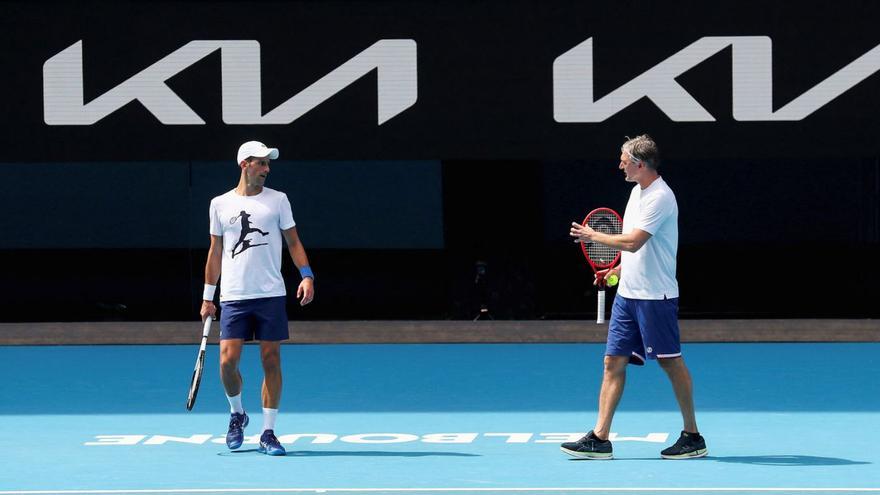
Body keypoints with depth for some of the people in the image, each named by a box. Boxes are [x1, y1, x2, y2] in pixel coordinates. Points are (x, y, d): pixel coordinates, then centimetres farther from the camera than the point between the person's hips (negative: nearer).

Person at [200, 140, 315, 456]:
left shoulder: (277, 200, 6)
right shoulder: (220, 204, 8)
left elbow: (293, 241, 7)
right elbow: (215, 252, 13)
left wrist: (307, 276, -8)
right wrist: (208, 297, 11)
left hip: (271, 296, 0)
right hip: (234, 298, 0)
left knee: (271, 360, -1)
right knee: (228, 361, -8)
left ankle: (268, 433, 6)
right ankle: (237, 413, 20)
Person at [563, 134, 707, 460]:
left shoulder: (660, 197, -16)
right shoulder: (637, 191, 14)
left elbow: (634, 241, -24)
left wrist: (593, 236, -12)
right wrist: (618, 269, 15)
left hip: (655, 296, -9)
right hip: (627, 294, 9)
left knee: (670, 362, -2)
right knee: (613, 361, 4)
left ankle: (693, 437, 8)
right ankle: (600, 438, 4)